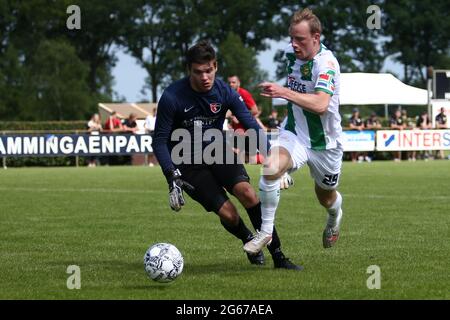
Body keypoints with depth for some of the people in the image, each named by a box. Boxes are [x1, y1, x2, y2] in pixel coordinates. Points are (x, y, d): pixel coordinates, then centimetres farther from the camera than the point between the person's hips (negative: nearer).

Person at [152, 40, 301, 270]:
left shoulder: (224, 92, -11)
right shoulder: (172, 97, -19)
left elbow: (251, 125, -10)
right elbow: (160, 141, -13)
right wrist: (172, 178, -25)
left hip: (218, 152, 3)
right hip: (188, 164, -2)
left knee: (247, 192, -24)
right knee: (228, 214, -17)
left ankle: (278, 256, -14)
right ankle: (248, 240, 19)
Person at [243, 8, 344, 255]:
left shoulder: (327, 63, -26)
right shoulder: (291, 52, -4)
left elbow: (321, 105, -42)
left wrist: (285, 92, -50)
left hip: (325, 142, -3)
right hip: (294, 134, 3)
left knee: (326, 198, 18)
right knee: (271, 168, -30)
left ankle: (335, 216, 58)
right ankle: (265, 232, -16)